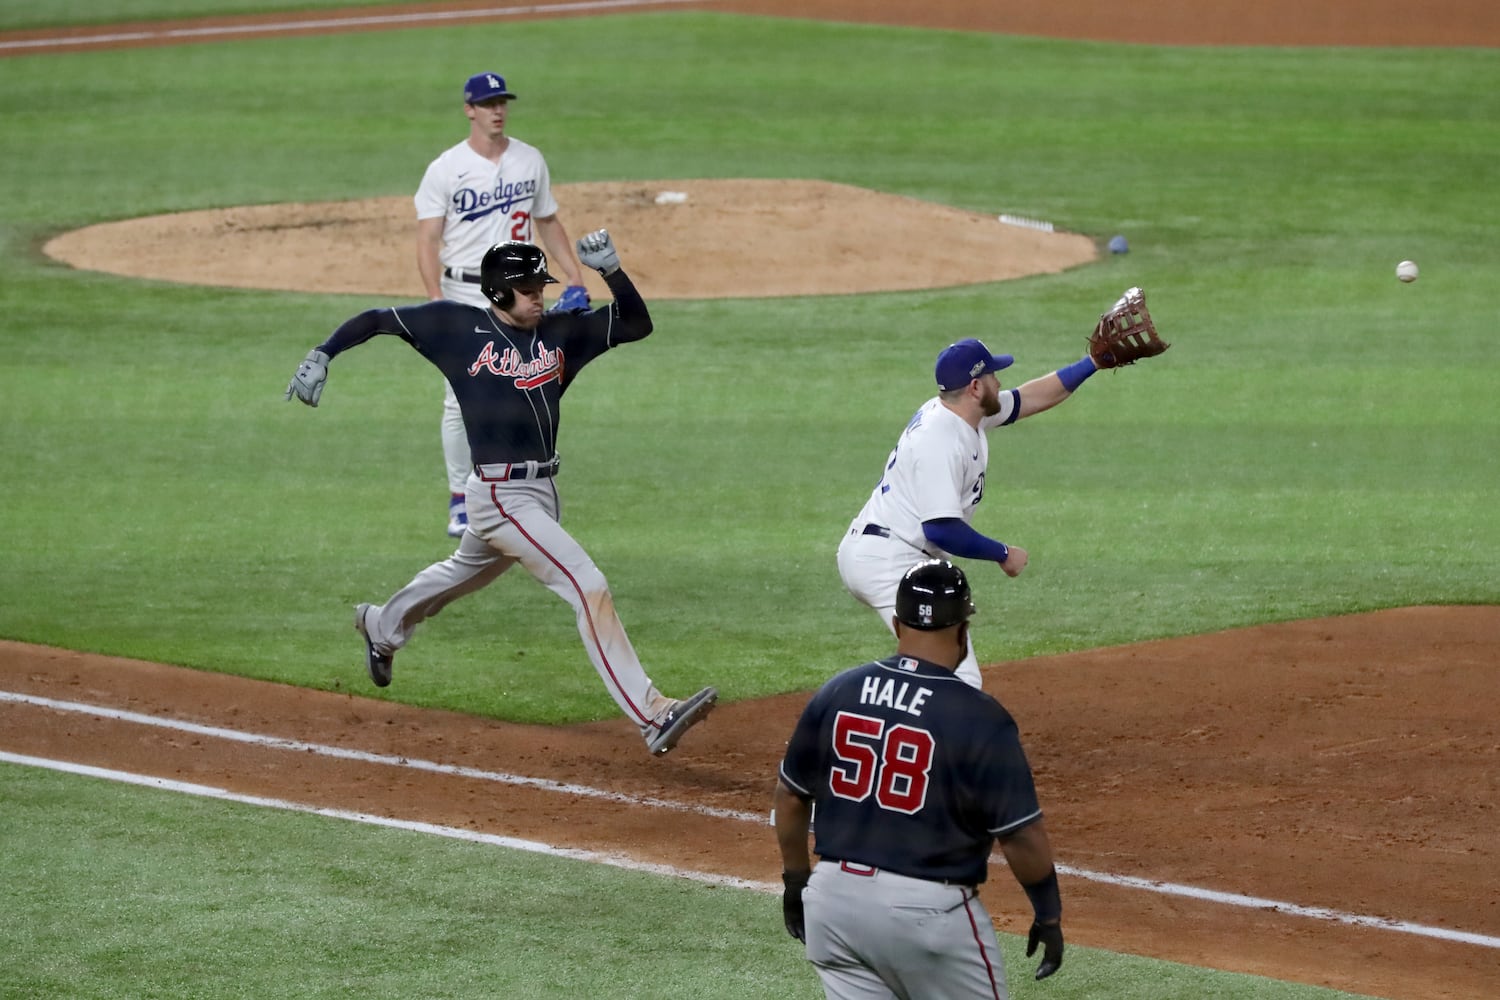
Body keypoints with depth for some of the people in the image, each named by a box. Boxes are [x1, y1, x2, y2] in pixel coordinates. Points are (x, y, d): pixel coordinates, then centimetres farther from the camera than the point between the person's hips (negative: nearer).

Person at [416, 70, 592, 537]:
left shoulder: (530, 161, 6)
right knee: (461, 402, -3)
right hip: (464, 293, -3)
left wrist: (575, 276, 5)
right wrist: (437, 300, -21)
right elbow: (428, 240, -9)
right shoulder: (445, 169, -5)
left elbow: (548, 222, 16)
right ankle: (460, 501, 7)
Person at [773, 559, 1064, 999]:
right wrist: (1048, 915, 2)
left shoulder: (836, 693, 1)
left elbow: (789, 797, 11)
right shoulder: (981, 718, -14)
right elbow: (1023, 837, -13)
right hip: (929, 912, -4)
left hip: (833, 897, 4)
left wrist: (796, 880, 24)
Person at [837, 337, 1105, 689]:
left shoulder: (957, 411, 9)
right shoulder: (942, 441, -22)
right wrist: (1002, 554, -14)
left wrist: (1091, 363, 14)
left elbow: (1029, 398, 20)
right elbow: (942, 529, -27)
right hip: (888, 563, -11)